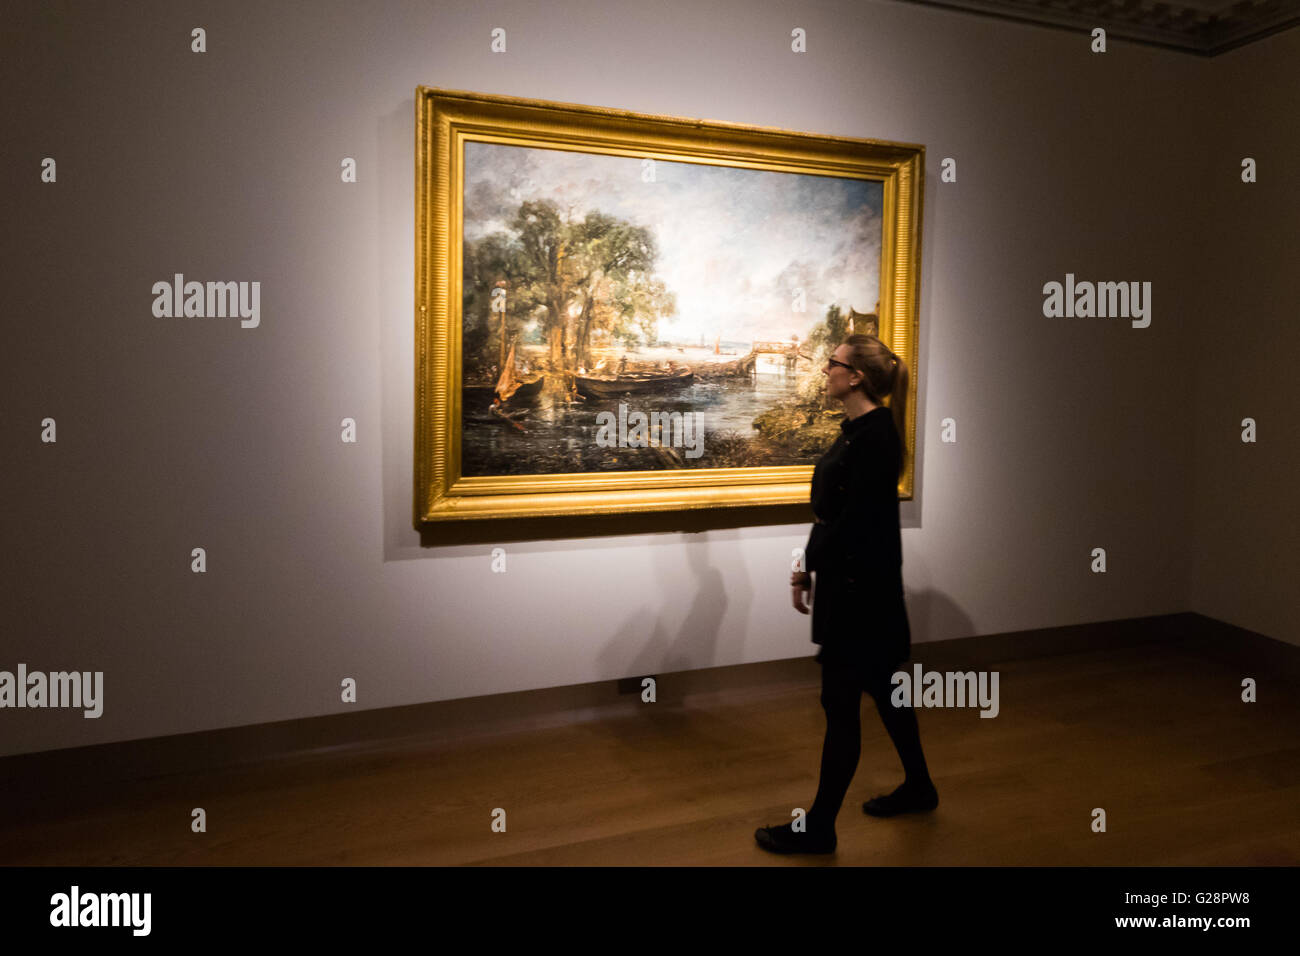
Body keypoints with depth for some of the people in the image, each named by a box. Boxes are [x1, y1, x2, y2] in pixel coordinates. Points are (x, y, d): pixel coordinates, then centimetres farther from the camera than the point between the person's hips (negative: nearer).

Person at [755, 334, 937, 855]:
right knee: (881, 685, 22)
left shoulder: (875, 435, -19)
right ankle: (918, 787, 40)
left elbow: (855, 518, -22)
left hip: (859, 583, -10)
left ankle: (819, 828, 12)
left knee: (841, 701, -1)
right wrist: (810, 566, 9)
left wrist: (808, 565, -10)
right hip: (849, 579, 10)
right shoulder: (856, 429, 10)